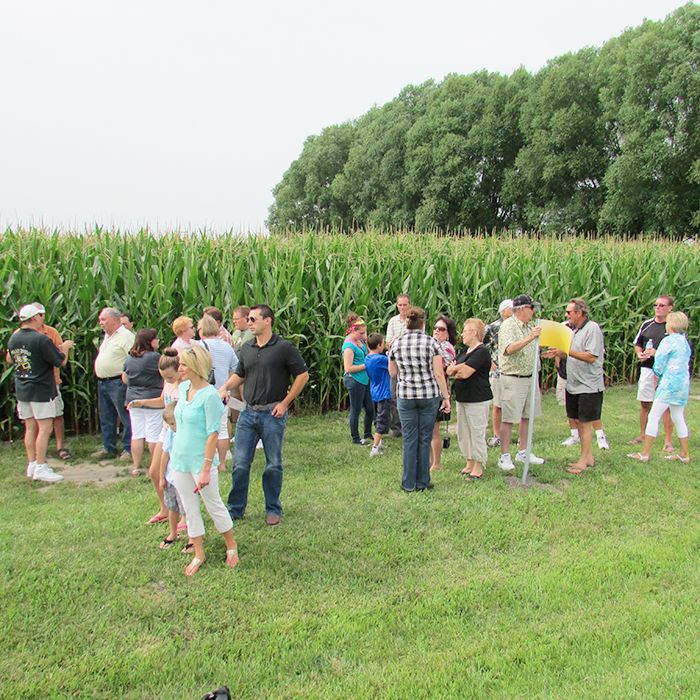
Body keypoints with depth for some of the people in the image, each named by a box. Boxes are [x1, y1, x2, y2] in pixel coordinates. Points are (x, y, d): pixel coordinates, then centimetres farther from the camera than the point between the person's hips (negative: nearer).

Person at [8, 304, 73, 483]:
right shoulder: (41, 339, -17)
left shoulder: (13, 339, 6)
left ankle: (32, 465, 18)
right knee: (45, 428, -3)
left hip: (21, 390, 7)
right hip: (41, 390, -7)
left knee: (30, 428, 12)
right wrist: (65, 348, 8)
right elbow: (61, 361, -13)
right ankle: (40, 468, -3)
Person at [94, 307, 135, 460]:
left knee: (125, 417, -3)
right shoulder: (107, 336, 17)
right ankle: (108, 449, 25)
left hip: (118, 382, -10)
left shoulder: (126, 336, -13)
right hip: (102, 382, 10)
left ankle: (128, 450, 4)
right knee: (106, 418, 15)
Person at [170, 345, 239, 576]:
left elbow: (213, 434, -19)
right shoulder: (182, 388, 4)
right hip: (180, 459, 7)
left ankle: (231, 546, 29)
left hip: (200, 461, -7)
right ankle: (198, 554, 28)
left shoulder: (209, 395, -19)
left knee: (214, 505, 8)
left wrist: (206, 469, -19)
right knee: (189, 509, 14)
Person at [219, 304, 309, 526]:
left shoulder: (284, 347, -7)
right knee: (240, 463, 6)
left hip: (273, 414, -4)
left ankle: (273, 509, 22)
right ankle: (235, 508, 19)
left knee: (273, 465, 7)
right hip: (248, 412, 5)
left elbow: (303, 375, -5)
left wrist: (285, 403, -7)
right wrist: (225, 387, -1)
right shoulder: (246, 348, 9)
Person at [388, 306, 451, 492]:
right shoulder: (431, 342, -7)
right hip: (429, 395, -1)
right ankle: (422, 482, 16)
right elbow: (438, 374, -8)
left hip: (405, 395, 1)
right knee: (425, 439, 8)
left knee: (409, 440, 7)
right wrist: (446, 397, -1)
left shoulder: (396, 343, -1)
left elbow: (392, 372, 8)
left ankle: (409, 484, 12)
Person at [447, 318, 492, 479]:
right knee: (463, 432, 14)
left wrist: (455, 370, -2)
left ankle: (478, 467, 7)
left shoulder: (481, 352, -14)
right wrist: (459, 369, -11)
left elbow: (464, 373, -22)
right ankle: (470, 463, 26)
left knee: (477, 432, -2)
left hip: (477, 400, -9)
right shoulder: (465, 350, 15)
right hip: (463, 398, 10)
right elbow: (449, 370, 9)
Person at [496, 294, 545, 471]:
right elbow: (509, 348, -29)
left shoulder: (530, 326, 13)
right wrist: (530, 338, -35)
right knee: (508, 419, -2)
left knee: (527, 416, 13)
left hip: (530, 377, 8)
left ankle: (523, 452, 25)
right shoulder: (508, 326, -12)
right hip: (513, 379, -8)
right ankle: (504, 456, 5)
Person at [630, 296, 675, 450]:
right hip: (647, 369, 5)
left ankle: (669, 441, 7)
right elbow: (637, 345, 19)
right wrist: (640, 354, -3)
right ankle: (642, 436, 25)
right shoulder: (647, 324, 10)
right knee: (644, 403, 12)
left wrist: (657, 352, -20)